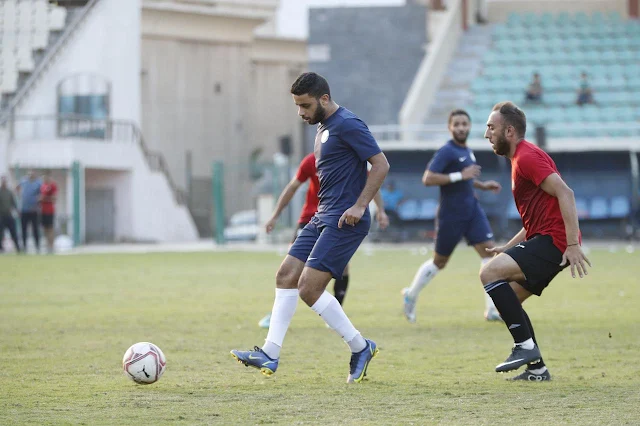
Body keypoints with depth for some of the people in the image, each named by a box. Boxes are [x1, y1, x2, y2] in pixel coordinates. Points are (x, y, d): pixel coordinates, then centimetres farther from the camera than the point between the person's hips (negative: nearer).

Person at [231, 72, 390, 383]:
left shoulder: (347, 125, -15)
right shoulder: (323, 126, 15)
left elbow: (381, 165, -17)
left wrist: (359, 206, -21)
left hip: (344, 221, -10)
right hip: (323, 217, 10)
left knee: (309, 288, -15)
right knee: (286, 276, 5)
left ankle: (360, 348, -2)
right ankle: (270, 354, 6)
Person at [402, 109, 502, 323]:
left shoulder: (467, 151, 12)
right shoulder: (446, 152, -14)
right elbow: (427, 179, -24)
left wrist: (483, 185, 14)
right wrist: (460, 176, -25)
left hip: (472, 211, 7)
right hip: (451, 215, -7)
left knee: (488, 250, -8)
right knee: (440, 261, 6)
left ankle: (491, 310, -9)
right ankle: (411, 295, 30)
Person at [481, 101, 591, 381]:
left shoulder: (527, 156, -10)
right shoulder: (521, 158, 23)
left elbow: (565, 193, -21)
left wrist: (573, 244, -28)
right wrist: (508, 248, 24)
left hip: (553, 242, -11)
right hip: (545, 239, 11)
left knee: (490, 273, -21)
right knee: (507, 299, 12)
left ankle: (526, 346, -21)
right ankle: (537, 368, 14)